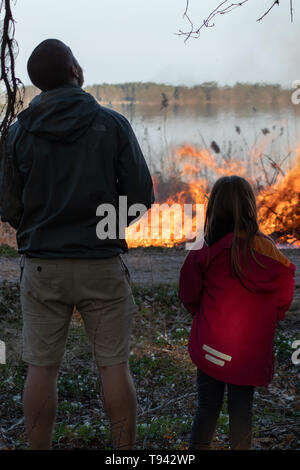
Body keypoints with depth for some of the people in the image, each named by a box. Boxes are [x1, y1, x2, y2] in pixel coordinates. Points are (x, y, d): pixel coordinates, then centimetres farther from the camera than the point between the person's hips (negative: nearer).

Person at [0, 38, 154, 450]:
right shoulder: (113, 124, -5)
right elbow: (142, 196, -4)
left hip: (43, 267, 1)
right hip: (102, 264, -1)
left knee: (42, 368, 9)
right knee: (114, 365, 9)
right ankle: (126, 450, 16)